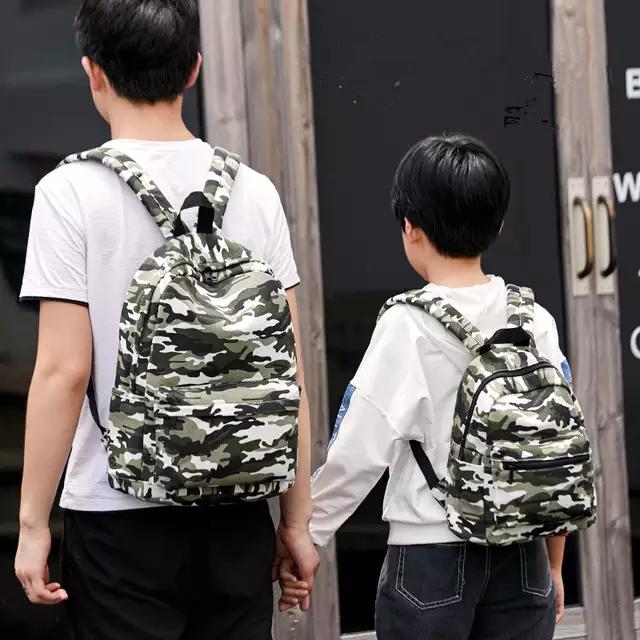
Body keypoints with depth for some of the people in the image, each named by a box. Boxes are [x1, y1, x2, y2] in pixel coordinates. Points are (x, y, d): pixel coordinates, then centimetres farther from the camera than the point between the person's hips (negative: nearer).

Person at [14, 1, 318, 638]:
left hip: (119, 517, -3)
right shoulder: (254, 191, 3)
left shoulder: (71, 191, -8)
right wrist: (296, 518, 10)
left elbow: (64, 370, -12)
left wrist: (32, 522, -5)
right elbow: (288, 371, 3)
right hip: (237, 516, 3)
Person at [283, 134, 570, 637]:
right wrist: (553, 566, 17)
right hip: (522, 557, 4)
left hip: (431, 553, -4)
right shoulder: (536, 320, 3)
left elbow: (358, 454, -12)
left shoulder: (408, 326, -11)